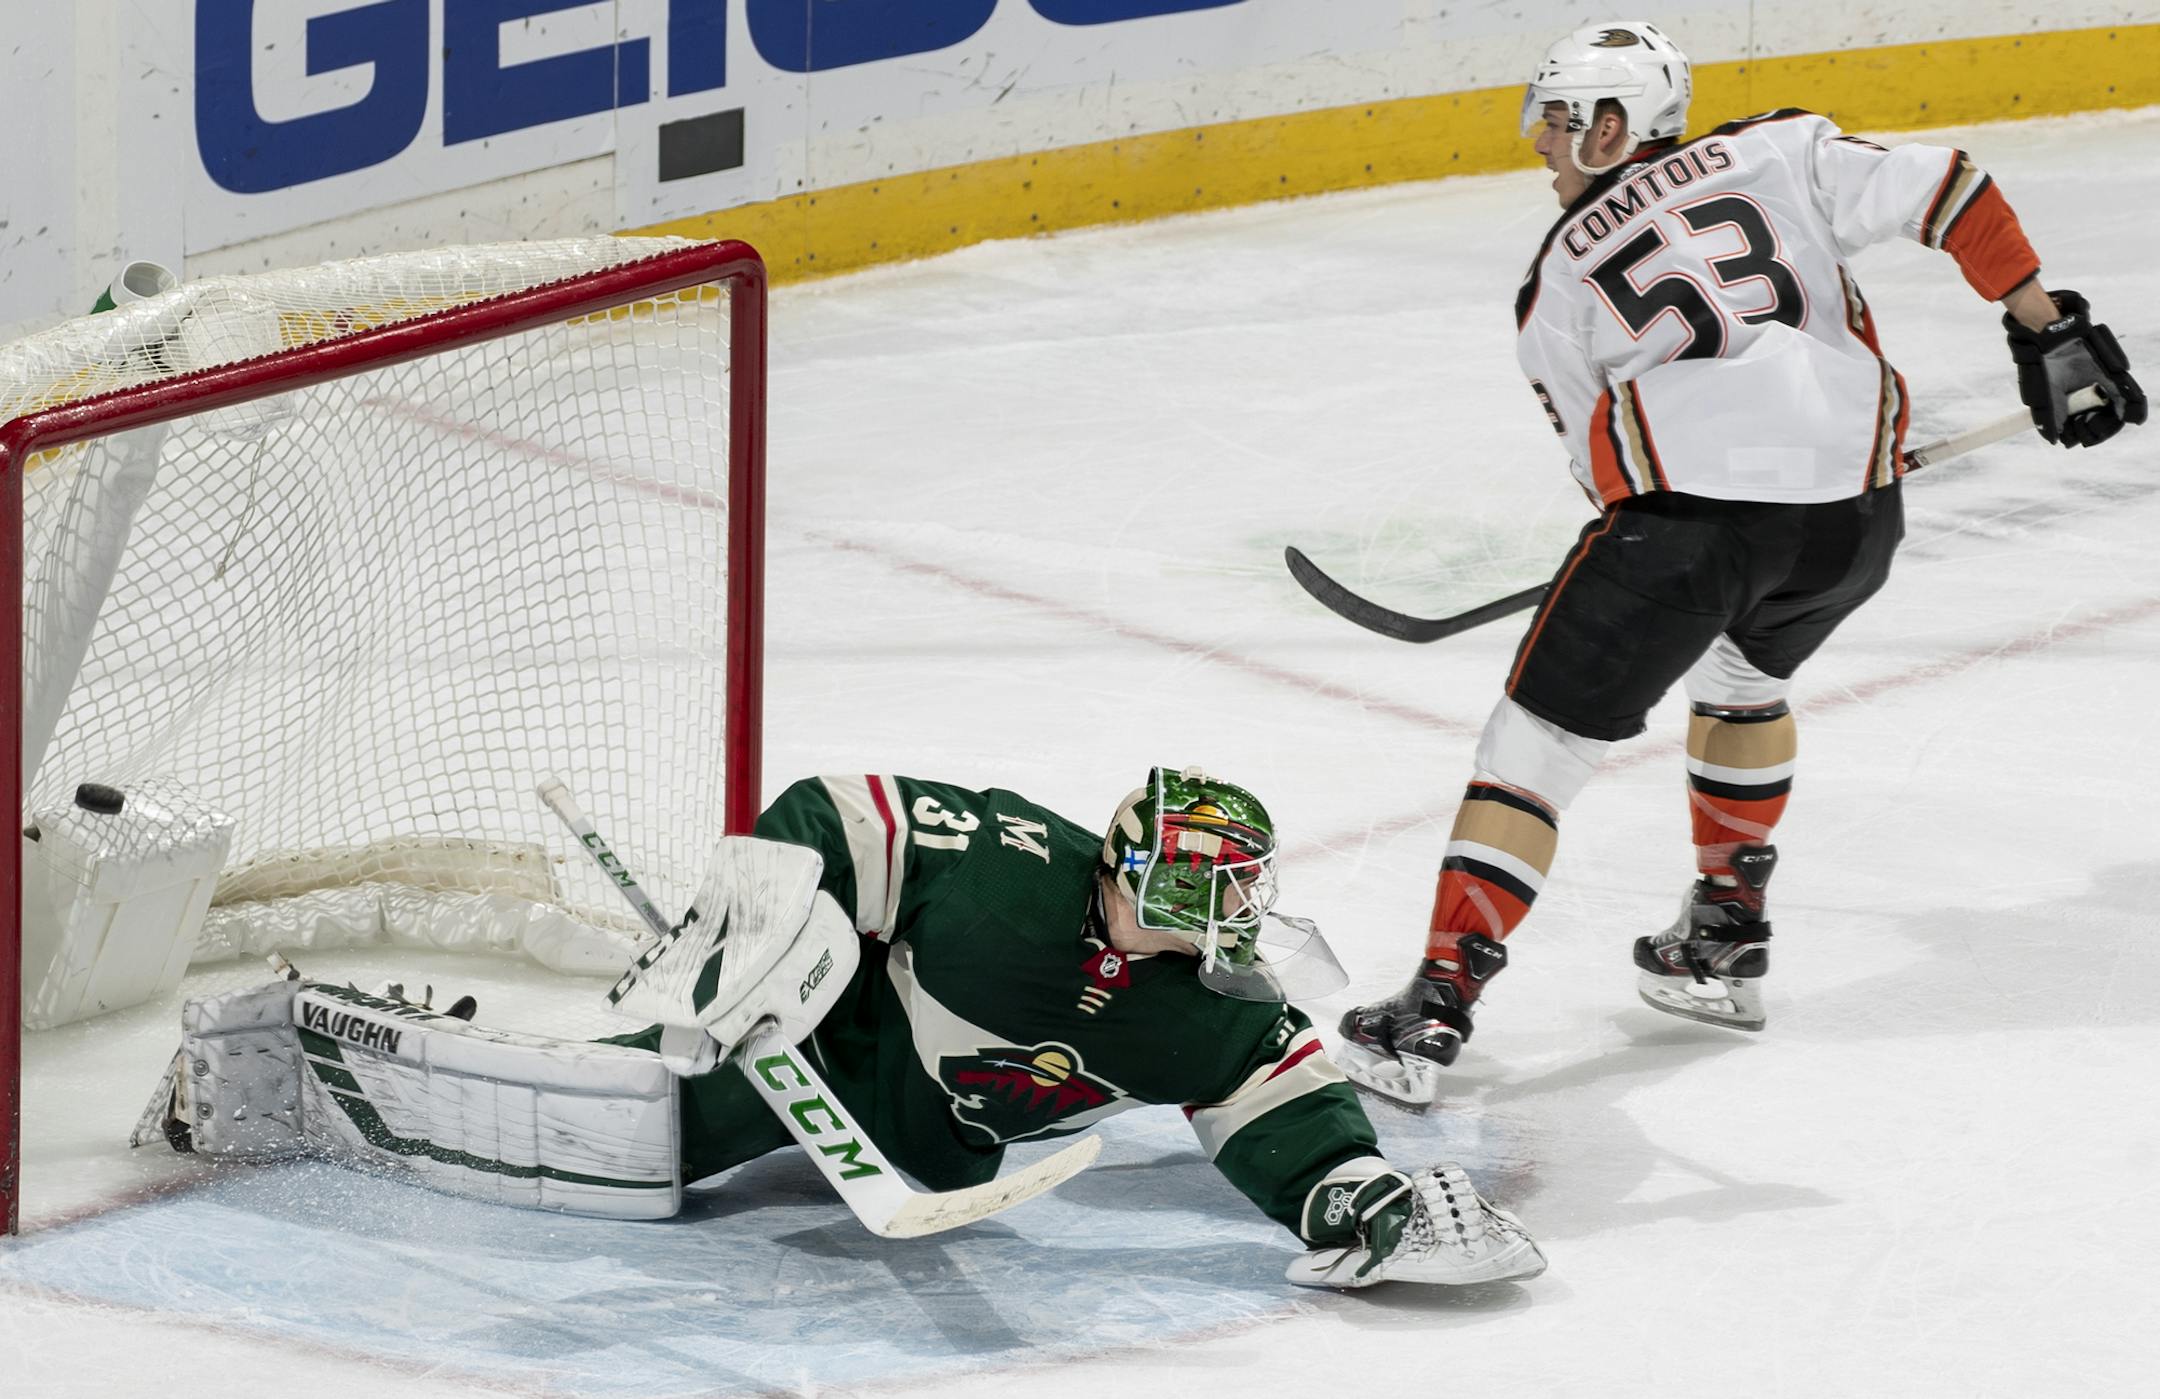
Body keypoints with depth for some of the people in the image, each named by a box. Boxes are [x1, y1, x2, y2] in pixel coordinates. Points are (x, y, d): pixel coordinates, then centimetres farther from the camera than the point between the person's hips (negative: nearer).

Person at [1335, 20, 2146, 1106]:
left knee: (1536, 742, 6)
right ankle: (1726, 942, 38)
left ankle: (1434, 1013, -4)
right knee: (1739, 676, 34)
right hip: (1856, 513, 4)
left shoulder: (1557, 277, 17)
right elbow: (1944, 191, 5)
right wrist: (2048, 329, 9)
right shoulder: (1778, 153, 17)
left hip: (1688, 500, -3)